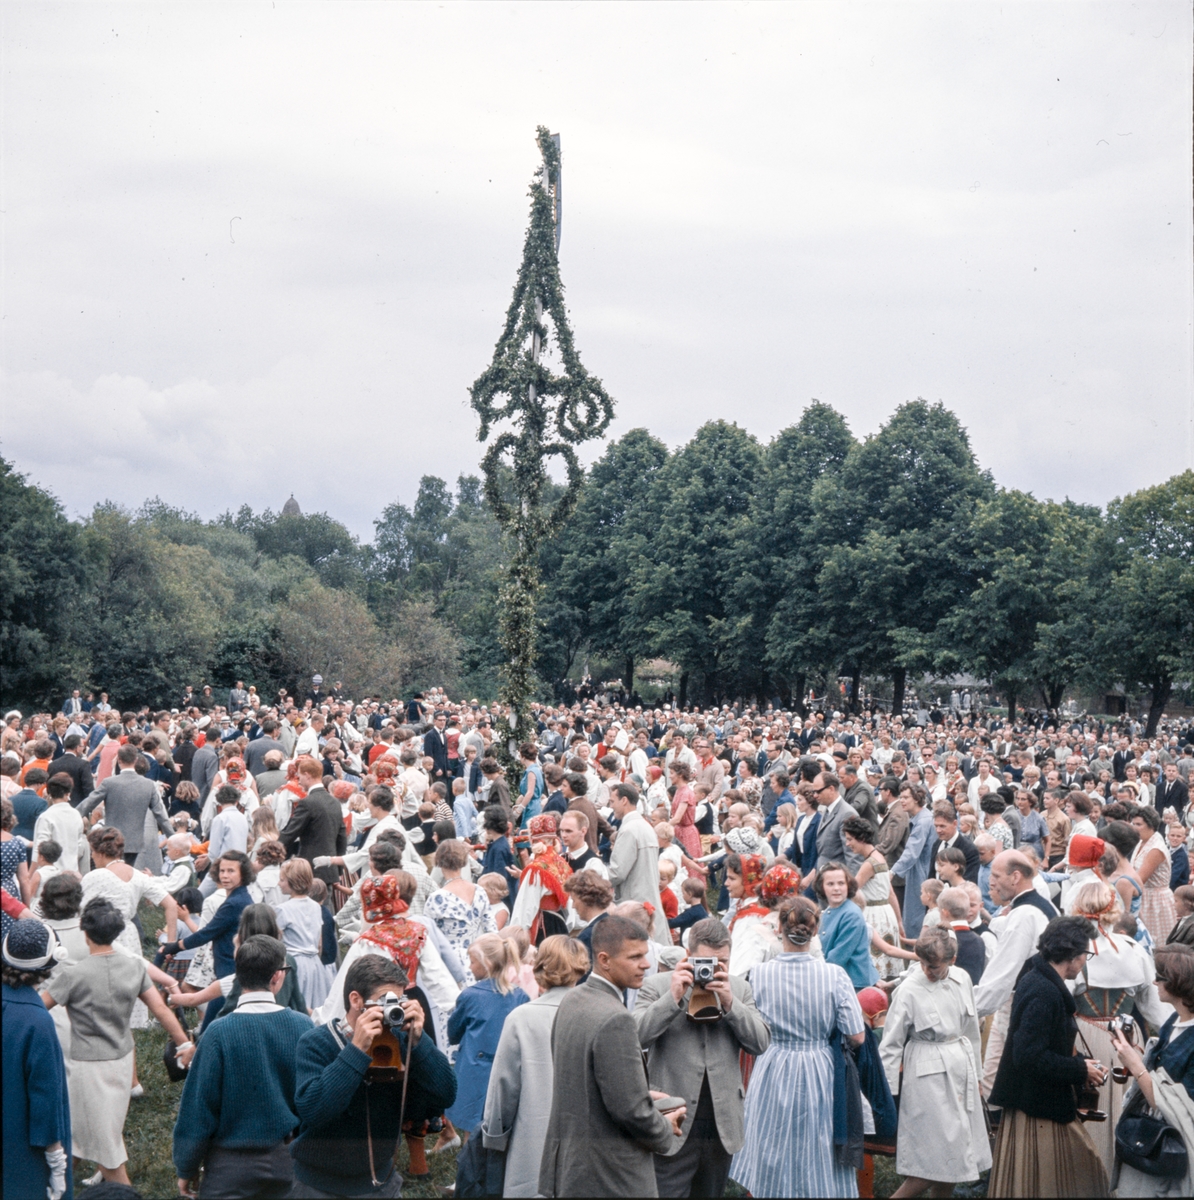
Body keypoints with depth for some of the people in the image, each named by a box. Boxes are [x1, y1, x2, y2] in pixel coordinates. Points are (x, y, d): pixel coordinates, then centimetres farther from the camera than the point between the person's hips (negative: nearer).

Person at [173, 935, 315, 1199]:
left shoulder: (220, 1033, -17)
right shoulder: (303, 1025, -9)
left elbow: (198, 1107, -11)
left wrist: (186, 1169, 1)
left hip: (232, 1166, -3)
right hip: (289, 1163, 3)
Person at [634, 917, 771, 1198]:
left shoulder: (739, 989, 10)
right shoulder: (657, 985, -1)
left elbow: (761, 1042, 1)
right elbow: (635, 1035, -13)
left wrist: (729, 1004, -10)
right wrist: (673, 998, -19)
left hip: (722, 1126, 4)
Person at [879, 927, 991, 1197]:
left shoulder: (962, 979, 0)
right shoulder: (909, 989, -15)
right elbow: (891, 1043, -11)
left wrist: (975, 1070, 18)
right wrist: (887, 1090, -11)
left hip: (961, 1065, 6)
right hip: (929, 1073, -6)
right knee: (939, 1155, -7)